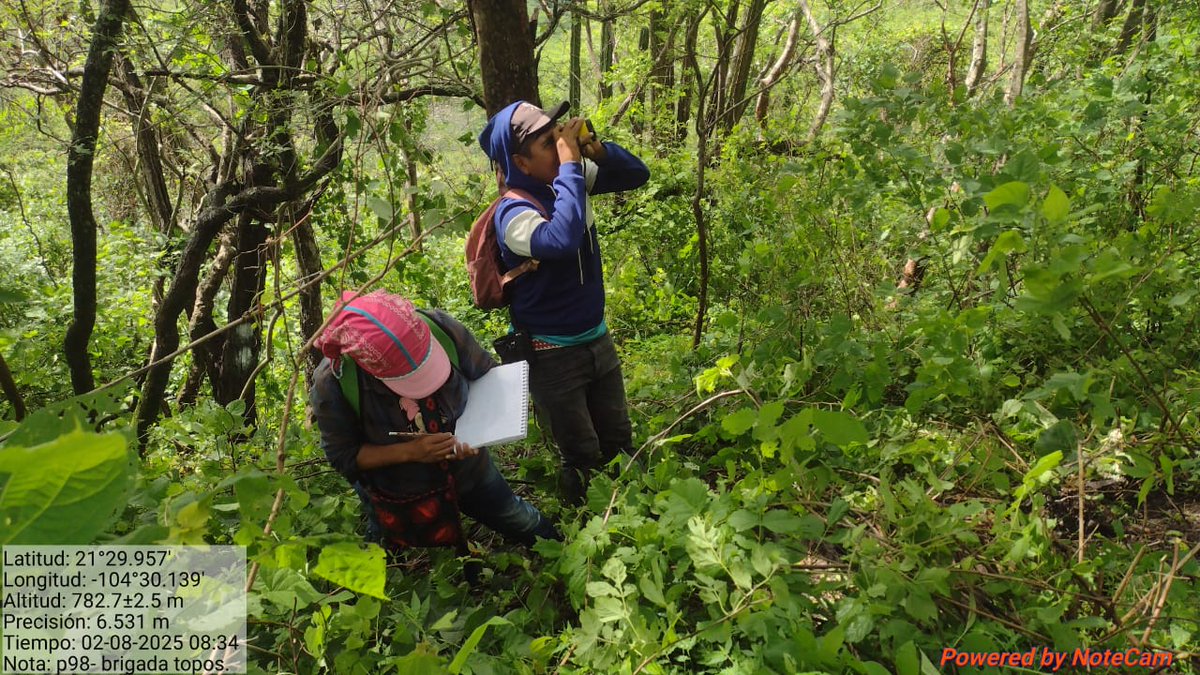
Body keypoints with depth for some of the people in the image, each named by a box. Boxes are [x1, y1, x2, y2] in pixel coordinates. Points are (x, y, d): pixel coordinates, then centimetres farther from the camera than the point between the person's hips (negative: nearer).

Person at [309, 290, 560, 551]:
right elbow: (343, 456, -18)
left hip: (468, 469, 2)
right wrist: (410, 451, -32)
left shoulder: (441, 327, -27)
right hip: (400, 500, -2)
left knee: (529, 527, 22)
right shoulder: (331, 381, -31)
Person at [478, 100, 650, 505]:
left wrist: (596, 149, -14)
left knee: (620, 446, 19)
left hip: (597, 338, 7)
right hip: (553, 355, -7)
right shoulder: (513, 213, -23)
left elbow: (637, 175, 5)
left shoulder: (572, 179, -3)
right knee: (584, 463, 6)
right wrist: (569, 163, -34)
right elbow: (563, 240, -44)